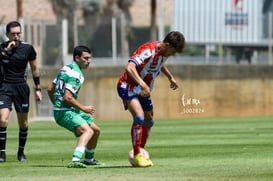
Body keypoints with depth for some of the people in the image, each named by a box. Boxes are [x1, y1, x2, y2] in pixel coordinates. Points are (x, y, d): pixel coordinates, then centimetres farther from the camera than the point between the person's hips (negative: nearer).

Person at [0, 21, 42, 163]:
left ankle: (21, 152, 24)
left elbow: (35, 68, 10)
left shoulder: (27, 48, 0)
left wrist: (38, 89, 10)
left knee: (23, 123, 6)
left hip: (21, 87, 2)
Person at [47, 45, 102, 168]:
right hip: (65, 112, -10)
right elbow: (67, 97, -26)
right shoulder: (75, 74, -17)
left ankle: (89, 159, 34)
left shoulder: (66, 69, 15)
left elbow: (50, 89, 19)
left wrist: (57, 105, 28)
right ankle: (75, 161, -44)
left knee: (96, 130, 18)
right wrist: (83, 108, -15)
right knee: (87, 131, -29)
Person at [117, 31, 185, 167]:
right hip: (128, 87, -10)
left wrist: (170, 77, 27)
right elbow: (129, 67, -40)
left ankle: (141, 154, 32)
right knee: (139, 117, -27)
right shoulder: (149, 50, -28)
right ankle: (137, 156, -20)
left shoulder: (163, 53, 0)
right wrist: (142, 84, -51)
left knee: (149, 121, 16)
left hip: (143, 90, 10)